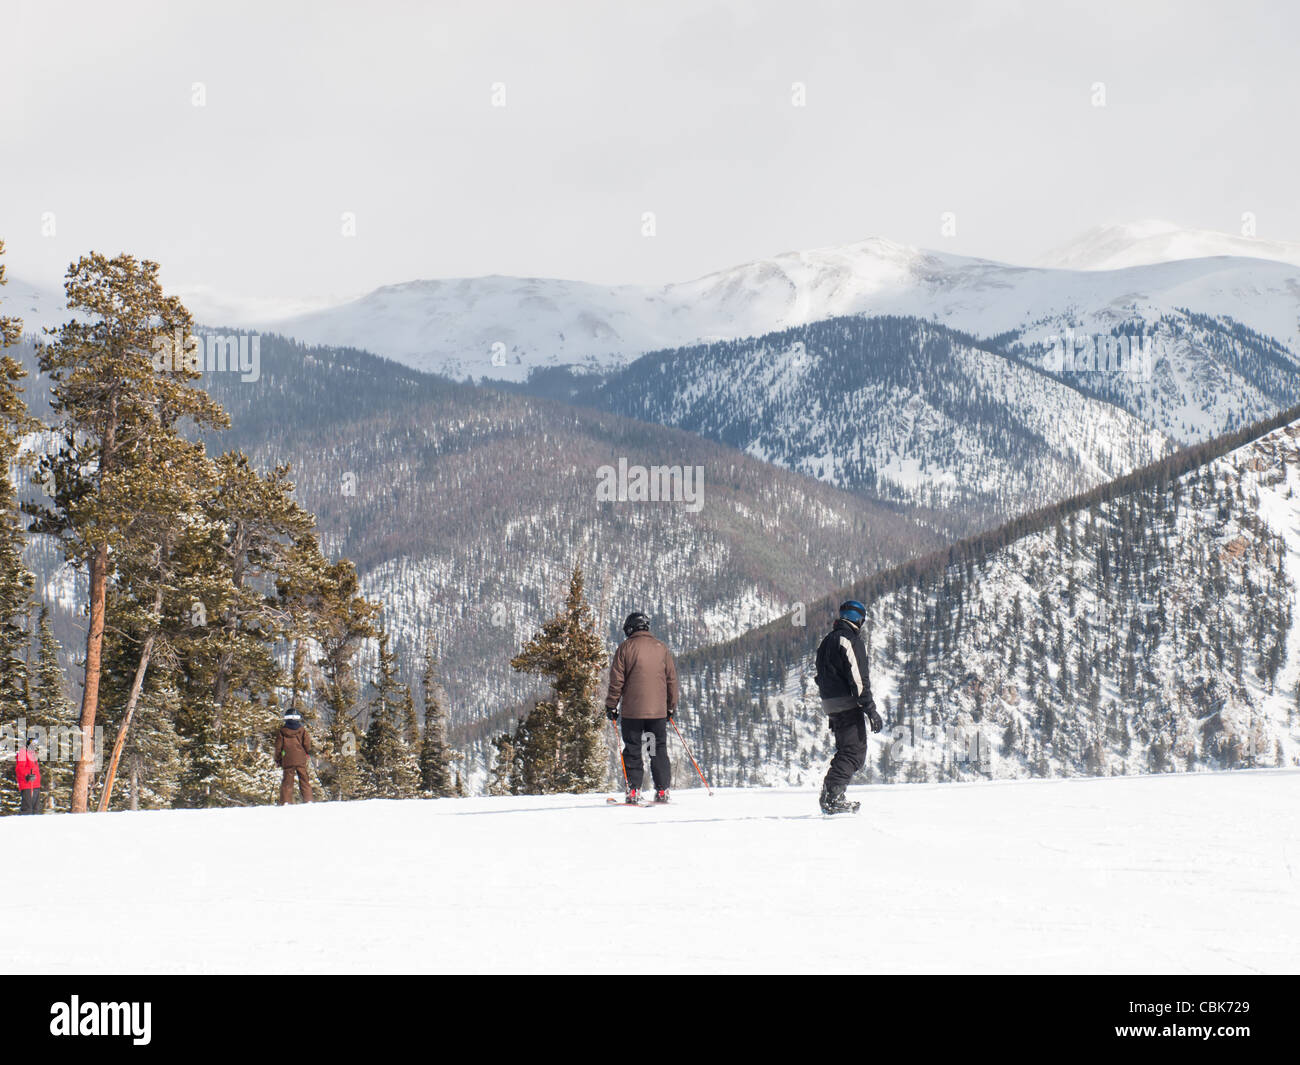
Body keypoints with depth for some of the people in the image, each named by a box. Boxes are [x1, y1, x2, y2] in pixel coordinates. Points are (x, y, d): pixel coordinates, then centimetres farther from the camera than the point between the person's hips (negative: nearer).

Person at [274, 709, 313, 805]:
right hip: (301, 760, 0)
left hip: (287, 761, 0)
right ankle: (308, 800, 3)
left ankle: (286, 801, -4)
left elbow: (278, 746, 5)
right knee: (304, 781, 8)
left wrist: (277, 759, 14)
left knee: (287, 782, 3)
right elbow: (307, 744, 1)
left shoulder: (282, 731, 1)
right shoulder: (302, 729, 0)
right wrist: (308, 754, 18)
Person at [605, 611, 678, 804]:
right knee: (659, 750, 8)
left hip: (632, 711, -2)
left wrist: (611, 706, 3)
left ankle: (634, 790, -2)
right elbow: (672, 679, 11)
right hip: (658, 710, 2)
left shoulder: (625, 648, -2)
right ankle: (662, 790, 5)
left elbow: (616, 680, -4)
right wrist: (672, 706, 21)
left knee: (632, 751, 3)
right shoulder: (661, 648, 8)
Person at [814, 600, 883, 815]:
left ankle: (831, 796, 10)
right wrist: (870, 709, -19)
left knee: (846, 751, 16)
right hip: (849, 705, -9)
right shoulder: (851, 640, -10)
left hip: (831, 706, 9)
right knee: (854, 752, -8)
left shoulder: (828, 640, 19)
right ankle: (832, 798, -17)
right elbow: (858, 678, -18)